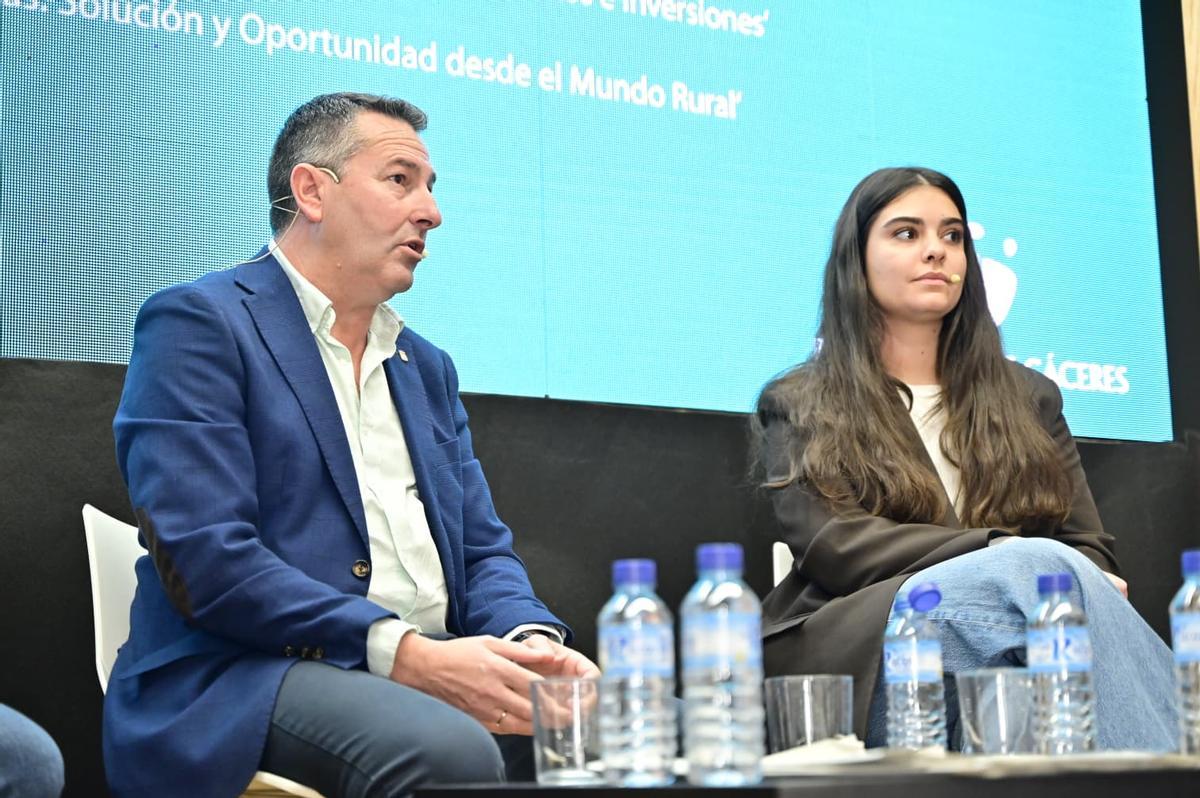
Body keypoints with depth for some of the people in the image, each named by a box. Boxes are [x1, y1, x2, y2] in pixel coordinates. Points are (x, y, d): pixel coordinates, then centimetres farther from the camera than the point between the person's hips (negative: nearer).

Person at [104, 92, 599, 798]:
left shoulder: (428, 368, 22)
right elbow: (205, 558, -14)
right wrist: (406, 654, -20)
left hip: (434, 666, 7)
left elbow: (483, 549, 18)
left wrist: (531, 640, -6)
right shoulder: (197, 325, -2)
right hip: (243, 677, -6)